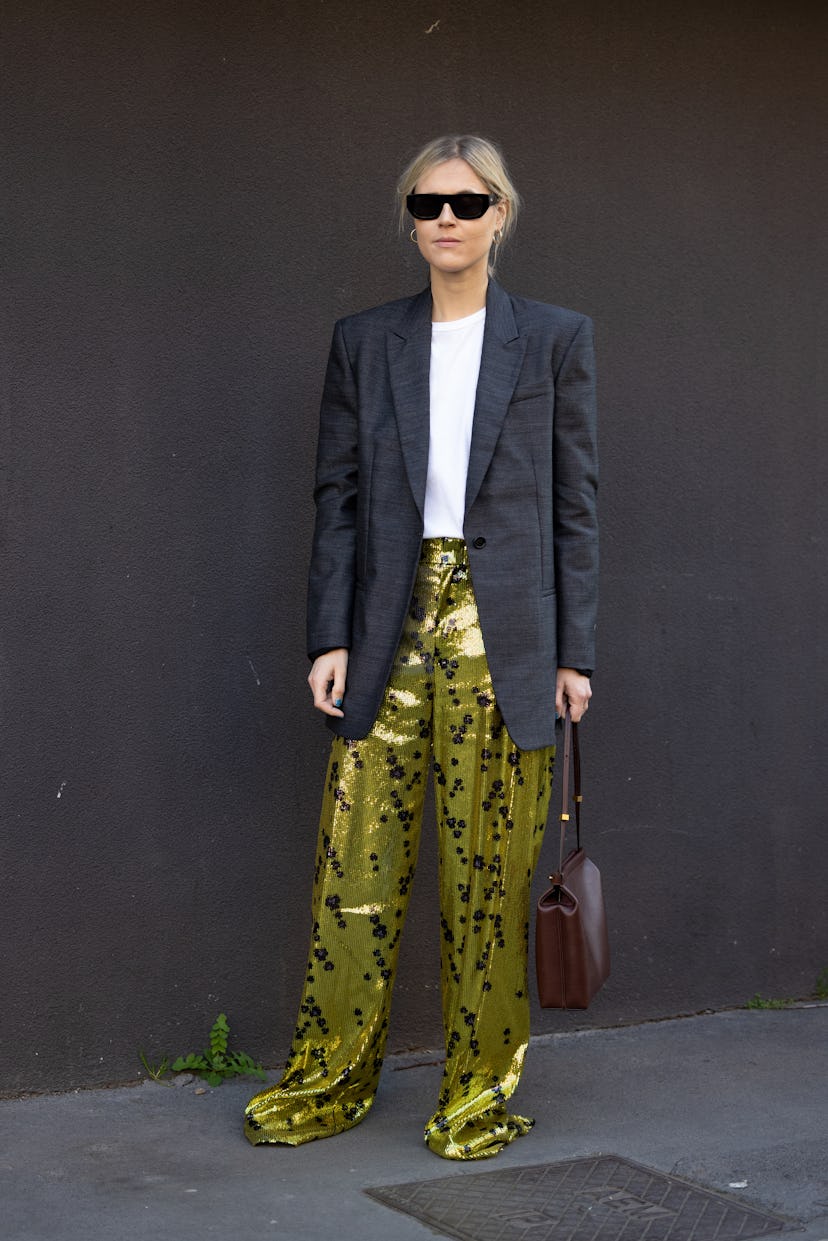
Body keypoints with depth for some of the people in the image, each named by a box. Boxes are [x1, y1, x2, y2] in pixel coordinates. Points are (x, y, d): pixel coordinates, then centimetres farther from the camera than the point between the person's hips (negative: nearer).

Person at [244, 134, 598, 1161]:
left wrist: (574, 650, 0)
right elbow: (337, 497, 8)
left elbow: (574, 502, 4)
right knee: (356, 864, 3)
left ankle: (478, 1093, 18)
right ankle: (330, 1083, 18)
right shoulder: (364, 343, 10)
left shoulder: (553, 339, 6)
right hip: (391, 629, 2)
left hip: (503, 633, -1)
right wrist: (330, 638, -1)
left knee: (488, 873, 3)